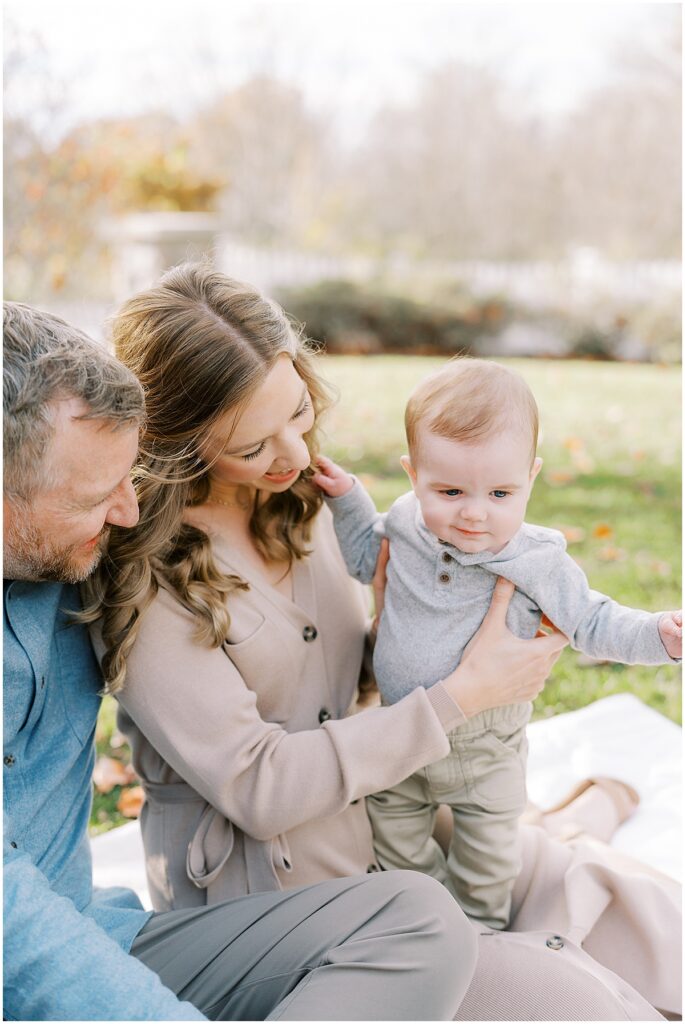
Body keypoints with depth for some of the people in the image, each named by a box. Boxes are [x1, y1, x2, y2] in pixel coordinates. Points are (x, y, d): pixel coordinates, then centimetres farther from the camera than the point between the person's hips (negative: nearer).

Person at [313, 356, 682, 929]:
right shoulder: (405, 527, -15)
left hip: (485, 750, -3)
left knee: (489, 858, 19)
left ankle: (482, 924, 48)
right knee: (395, 840, 22)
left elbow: (592, 623, -14)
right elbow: (367, 559, 7)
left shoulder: (538, 564, -24)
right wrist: (347, 496, -3)